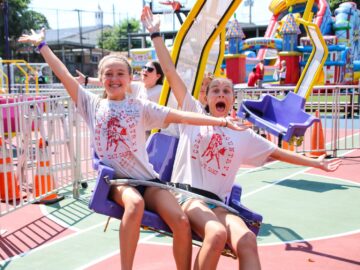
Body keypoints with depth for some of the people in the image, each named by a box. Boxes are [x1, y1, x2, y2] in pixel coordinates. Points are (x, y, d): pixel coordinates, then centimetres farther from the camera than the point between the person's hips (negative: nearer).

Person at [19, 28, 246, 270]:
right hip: (114, 179, -1)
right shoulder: (92, 104, 8)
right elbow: (64, 75, 6)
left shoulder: (141, 107, 7)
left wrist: (220, 121, -7)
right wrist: (42, 45, 8)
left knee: (182, 222, -19)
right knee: (135, 204, -37)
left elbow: (180, 116, 0)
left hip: (146, 179, 1)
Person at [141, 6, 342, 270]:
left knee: (247, 240, -29)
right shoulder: (194, 114, 9)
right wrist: (156, 34, 1)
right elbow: (171, 73, 4)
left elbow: (277, 152, 24)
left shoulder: (243, 134, 17)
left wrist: (316, 163, 25)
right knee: (217, 233, -35)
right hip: (189, 195, -3)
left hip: (219, 203, 3)